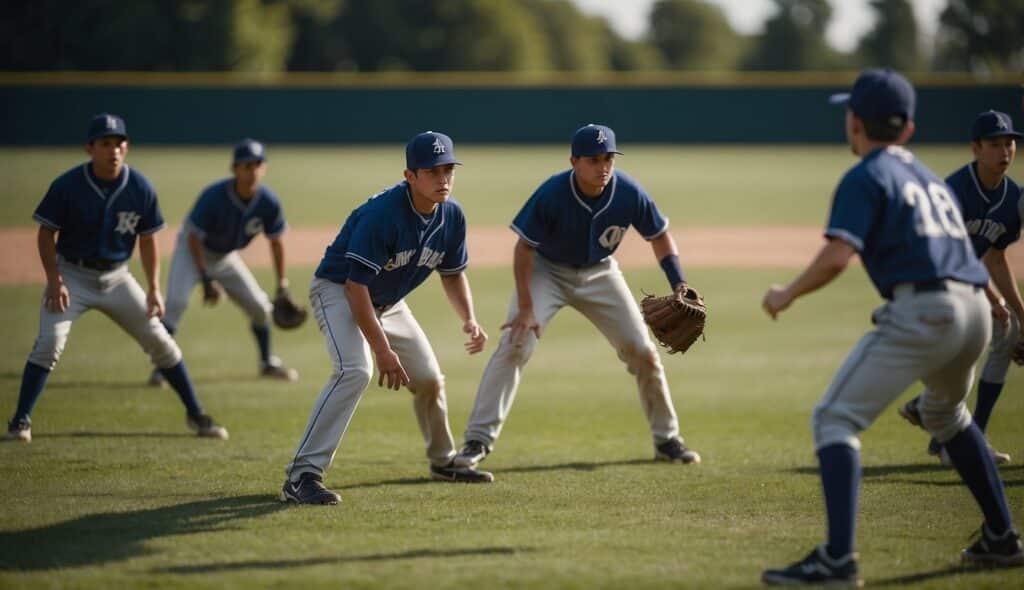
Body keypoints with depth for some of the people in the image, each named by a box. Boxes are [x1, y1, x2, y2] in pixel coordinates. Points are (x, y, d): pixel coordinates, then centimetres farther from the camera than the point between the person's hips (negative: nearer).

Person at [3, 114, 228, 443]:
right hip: (72, 274, -3)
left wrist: (154, 288, -2)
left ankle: (195, 415, 15)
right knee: (50, 341, -19)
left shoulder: (140, 189, -9)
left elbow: (147, 239, 2)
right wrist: (54, 282, -17)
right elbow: (46, 233, -9)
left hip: (116, 277, 3)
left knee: (160, 341, 2)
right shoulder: (67, 186, -16)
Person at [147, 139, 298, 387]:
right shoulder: (213, 197, -33)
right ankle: (160, 368, -20)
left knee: (259, 306, 6)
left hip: (226, 257, 5)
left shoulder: (268, 202, -20)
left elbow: (276, 242, -5)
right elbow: (194, 238, -25)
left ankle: (268, 363, 29)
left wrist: (282, 285, -2)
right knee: (176, 301, -25)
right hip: (192, 250, -5)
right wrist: (207, 280, -26)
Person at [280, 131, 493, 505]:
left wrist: (469, 320, -8)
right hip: (338, 291, -8)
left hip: (388, 303, 8)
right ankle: (302, 476, -34)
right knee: (355, 370, -30)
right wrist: (382, 350, -32)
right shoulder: (382, 214, -31)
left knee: (428, 378, 11)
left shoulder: (452, 216, -7)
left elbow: (452, 274, 9)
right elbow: (355, 286, -31)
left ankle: (443, 461, 39)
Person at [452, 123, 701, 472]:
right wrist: (526, 308, -24)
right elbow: (524, 249, -20)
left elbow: (660, 237, -5)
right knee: (514, 346, -20)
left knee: (644, 353, 1)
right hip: (547, 270, -3)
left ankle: (667, 440, 20)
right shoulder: (551, 194, -29)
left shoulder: (629, 194, -22)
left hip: (599, 274, 3)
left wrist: (680, 287, -16)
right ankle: (478, 440, -17)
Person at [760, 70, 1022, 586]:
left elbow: (837, 255, -11)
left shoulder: (865, 178, 2)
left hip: (921, 308, -8)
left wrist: (786, 295, 0)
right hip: (976, 310, 8)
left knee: (835, 418, -7)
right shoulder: (931, 178, 26)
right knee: (945, 414, 34)